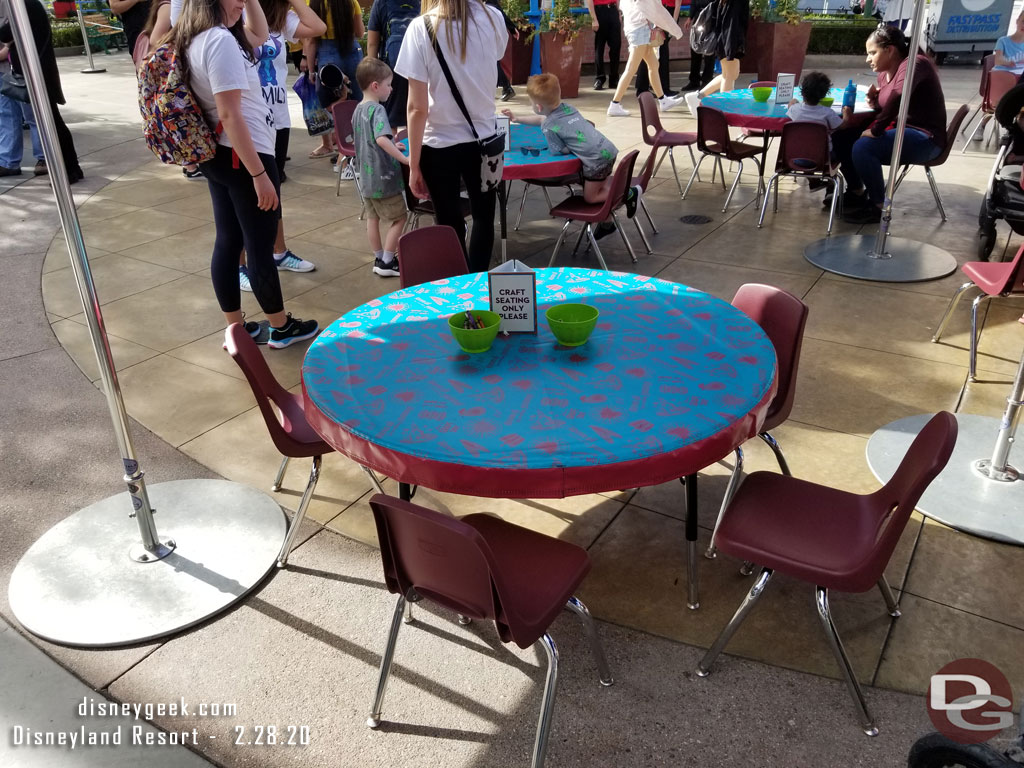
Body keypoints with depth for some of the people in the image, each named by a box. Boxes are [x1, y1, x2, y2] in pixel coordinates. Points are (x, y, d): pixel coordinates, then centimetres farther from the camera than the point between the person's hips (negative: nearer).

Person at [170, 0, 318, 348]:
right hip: (243, 156, -10)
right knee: (260, 246, 3)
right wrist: (259, 174, -23)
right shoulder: (221, 40, -20)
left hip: (216, 157, 10)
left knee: (227, 242, 14)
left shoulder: (195, 40, 9)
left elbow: (259, 35, 24)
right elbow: (230, 115, -24)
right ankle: (281, 327, 19)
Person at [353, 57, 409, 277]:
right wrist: (403, 158, -37)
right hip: (383, 177, -9)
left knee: (373, 218, 15)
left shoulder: (358, 110, 10)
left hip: (366, 177, 9)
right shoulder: (377, 109, -19)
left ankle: (380, 259, 24)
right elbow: (381, 138, -35)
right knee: (399, 218, 4)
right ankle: (386, 262, 6)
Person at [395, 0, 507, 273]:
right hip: (483, 138, 3)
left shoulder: (421, 28, -14)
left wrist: (413, 164, -9)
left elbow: (418, 107, -15)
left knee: (450, 225, 12)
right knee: (483, 217, 20)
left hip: (439, 144, -2)